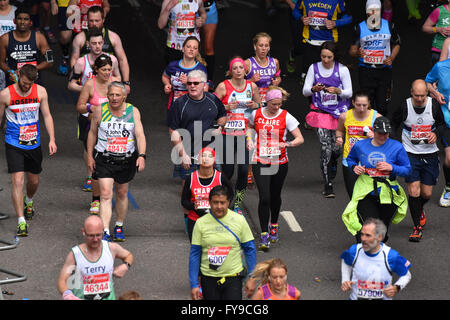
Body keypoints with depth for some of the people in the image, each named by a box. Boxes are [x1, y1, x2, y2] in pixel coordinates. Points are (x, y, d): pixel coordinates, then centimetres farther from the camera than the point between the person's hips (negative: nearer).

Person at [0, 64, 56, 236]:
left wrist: (52, 139, -4)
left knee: (34, 181, 17)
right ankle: (21, 222, -15)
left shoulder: (40, 91, -4)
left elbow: (47, 116, 4)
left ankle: (29, 201, 51)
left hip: (34, 143, 3)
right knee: (17, 181, -15)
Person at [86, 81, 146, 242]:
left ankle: (119, 227, 35)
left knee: (122, 194, 15)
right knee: (105, 194, -12)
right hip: (104, 159, -2)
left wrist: (142, 155, -23)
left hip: (127, 159, 2)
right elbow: (92, 133, 6)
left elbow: (140, 135, -9)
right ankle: (105, 232, -18)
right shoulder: (99, 111, -4)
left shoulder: (133, 111, -4)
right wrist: (90, 156, 4)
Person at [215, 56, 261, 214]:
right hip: (227, 134, -2)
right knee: (227, 170, -1)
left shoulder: (252, 86, 6)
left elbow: (260, 105, 21)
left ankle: (238, 203, 14)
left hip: (245, 134, 2)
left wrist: (254, 105, -2)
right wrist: (227, 107, -18)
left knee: (244, 169, -3)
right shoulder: (223, 86, -4)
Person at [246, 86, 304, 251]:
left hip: (279, 162, 0)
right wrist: (249, 138, 3)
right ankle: (264, 235, -6)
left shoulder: (286, 117, -7)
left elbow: (300, 139, -6)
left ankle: (274, 226, 41)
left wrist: (288, 144, -25)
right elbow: (250, 126, 23)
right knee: (264, 198, -11)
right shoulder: (256, 114, -1)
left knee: (275, 196, 15)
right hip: (260, 161, 0)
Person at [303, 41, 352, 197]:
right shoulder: (314, 68, 1)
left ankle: (331, 169, 38)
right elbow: (305, 91, 2)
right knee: (325, 147, -11)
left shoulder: (342, 70, -2)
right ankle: (327, 185, -7)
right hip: (321, 112, -1)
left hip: (339, 113, 1)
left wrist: (337, 91, -20)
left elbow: (349, 92, 0)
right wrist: (314, 89, -20)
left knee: (337, 148, 1)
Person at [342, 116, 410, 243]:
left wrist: (391, 168, -17)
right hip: (366, 194, -1)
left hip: (388, 194, 1)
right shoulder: (360, 145, 1)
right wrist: (354, 167, -2)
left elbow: (407, 169, 0)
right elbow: (350, 159, 20)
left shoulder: (397, 147, -4)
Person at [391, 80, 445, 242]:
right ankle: (417, 227, 4)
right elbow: (393, 125, 3)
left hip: (430, 154, 2)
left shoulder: (434, 105, -7)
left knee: (427, 193, 7)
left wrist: (436, 133, -12)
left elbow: (442, 124, 9)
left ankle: (419, 210, 43)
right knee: (413, 191, -12)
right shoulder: (404, 107, -11)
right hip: (411, 154, -2)